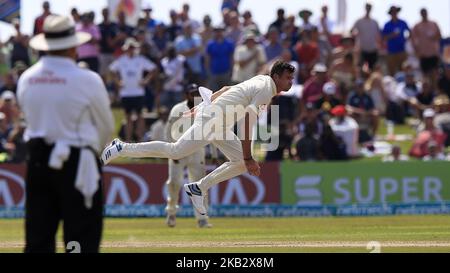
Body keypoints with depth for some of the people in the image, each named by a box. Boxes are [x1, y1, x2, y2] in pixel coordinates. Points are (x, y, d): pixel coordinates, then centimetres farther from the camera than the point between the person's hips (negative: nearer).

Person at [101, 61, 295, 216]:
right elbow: (247, 122, -25)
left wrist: (203, 106, 28)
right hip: (211, 120, -10)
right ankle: (122, 148, -5)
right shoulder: (266, 90, -18)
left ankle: (197, 189, 10)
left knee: (242, 164, 5)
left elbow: (227, 89, 22)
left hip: (221, 128, 10)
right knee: (175, 151, -13)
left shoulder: (262, 80, 13)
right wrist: (247, 157, -23)